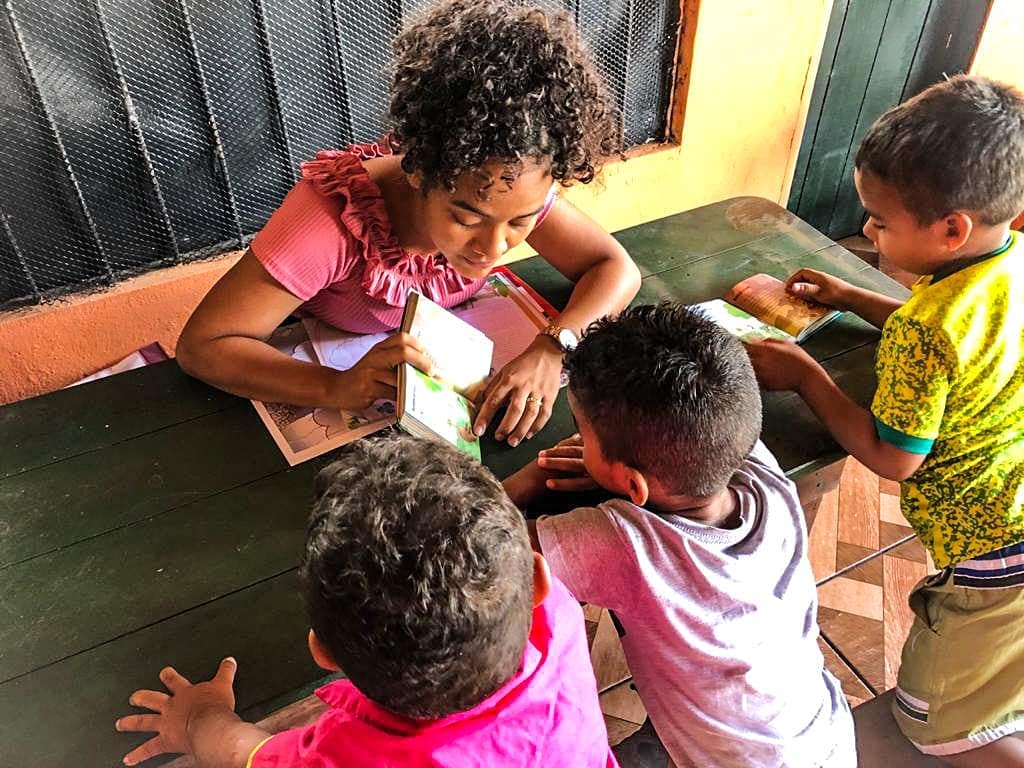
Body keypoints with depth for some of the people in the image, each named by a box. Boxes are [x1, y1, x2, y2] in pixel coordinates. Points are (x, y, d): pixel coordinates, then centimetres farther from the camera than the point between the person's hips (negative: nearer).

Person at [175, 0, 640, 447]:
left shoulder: (512, 188, -24)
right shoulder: (333, 217, -35)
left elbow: (615, 269, -18)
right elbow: (200, 345, -31)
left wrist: (552, 349, -37)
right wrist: (336, 387, -47)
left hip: (452, 361, 4)